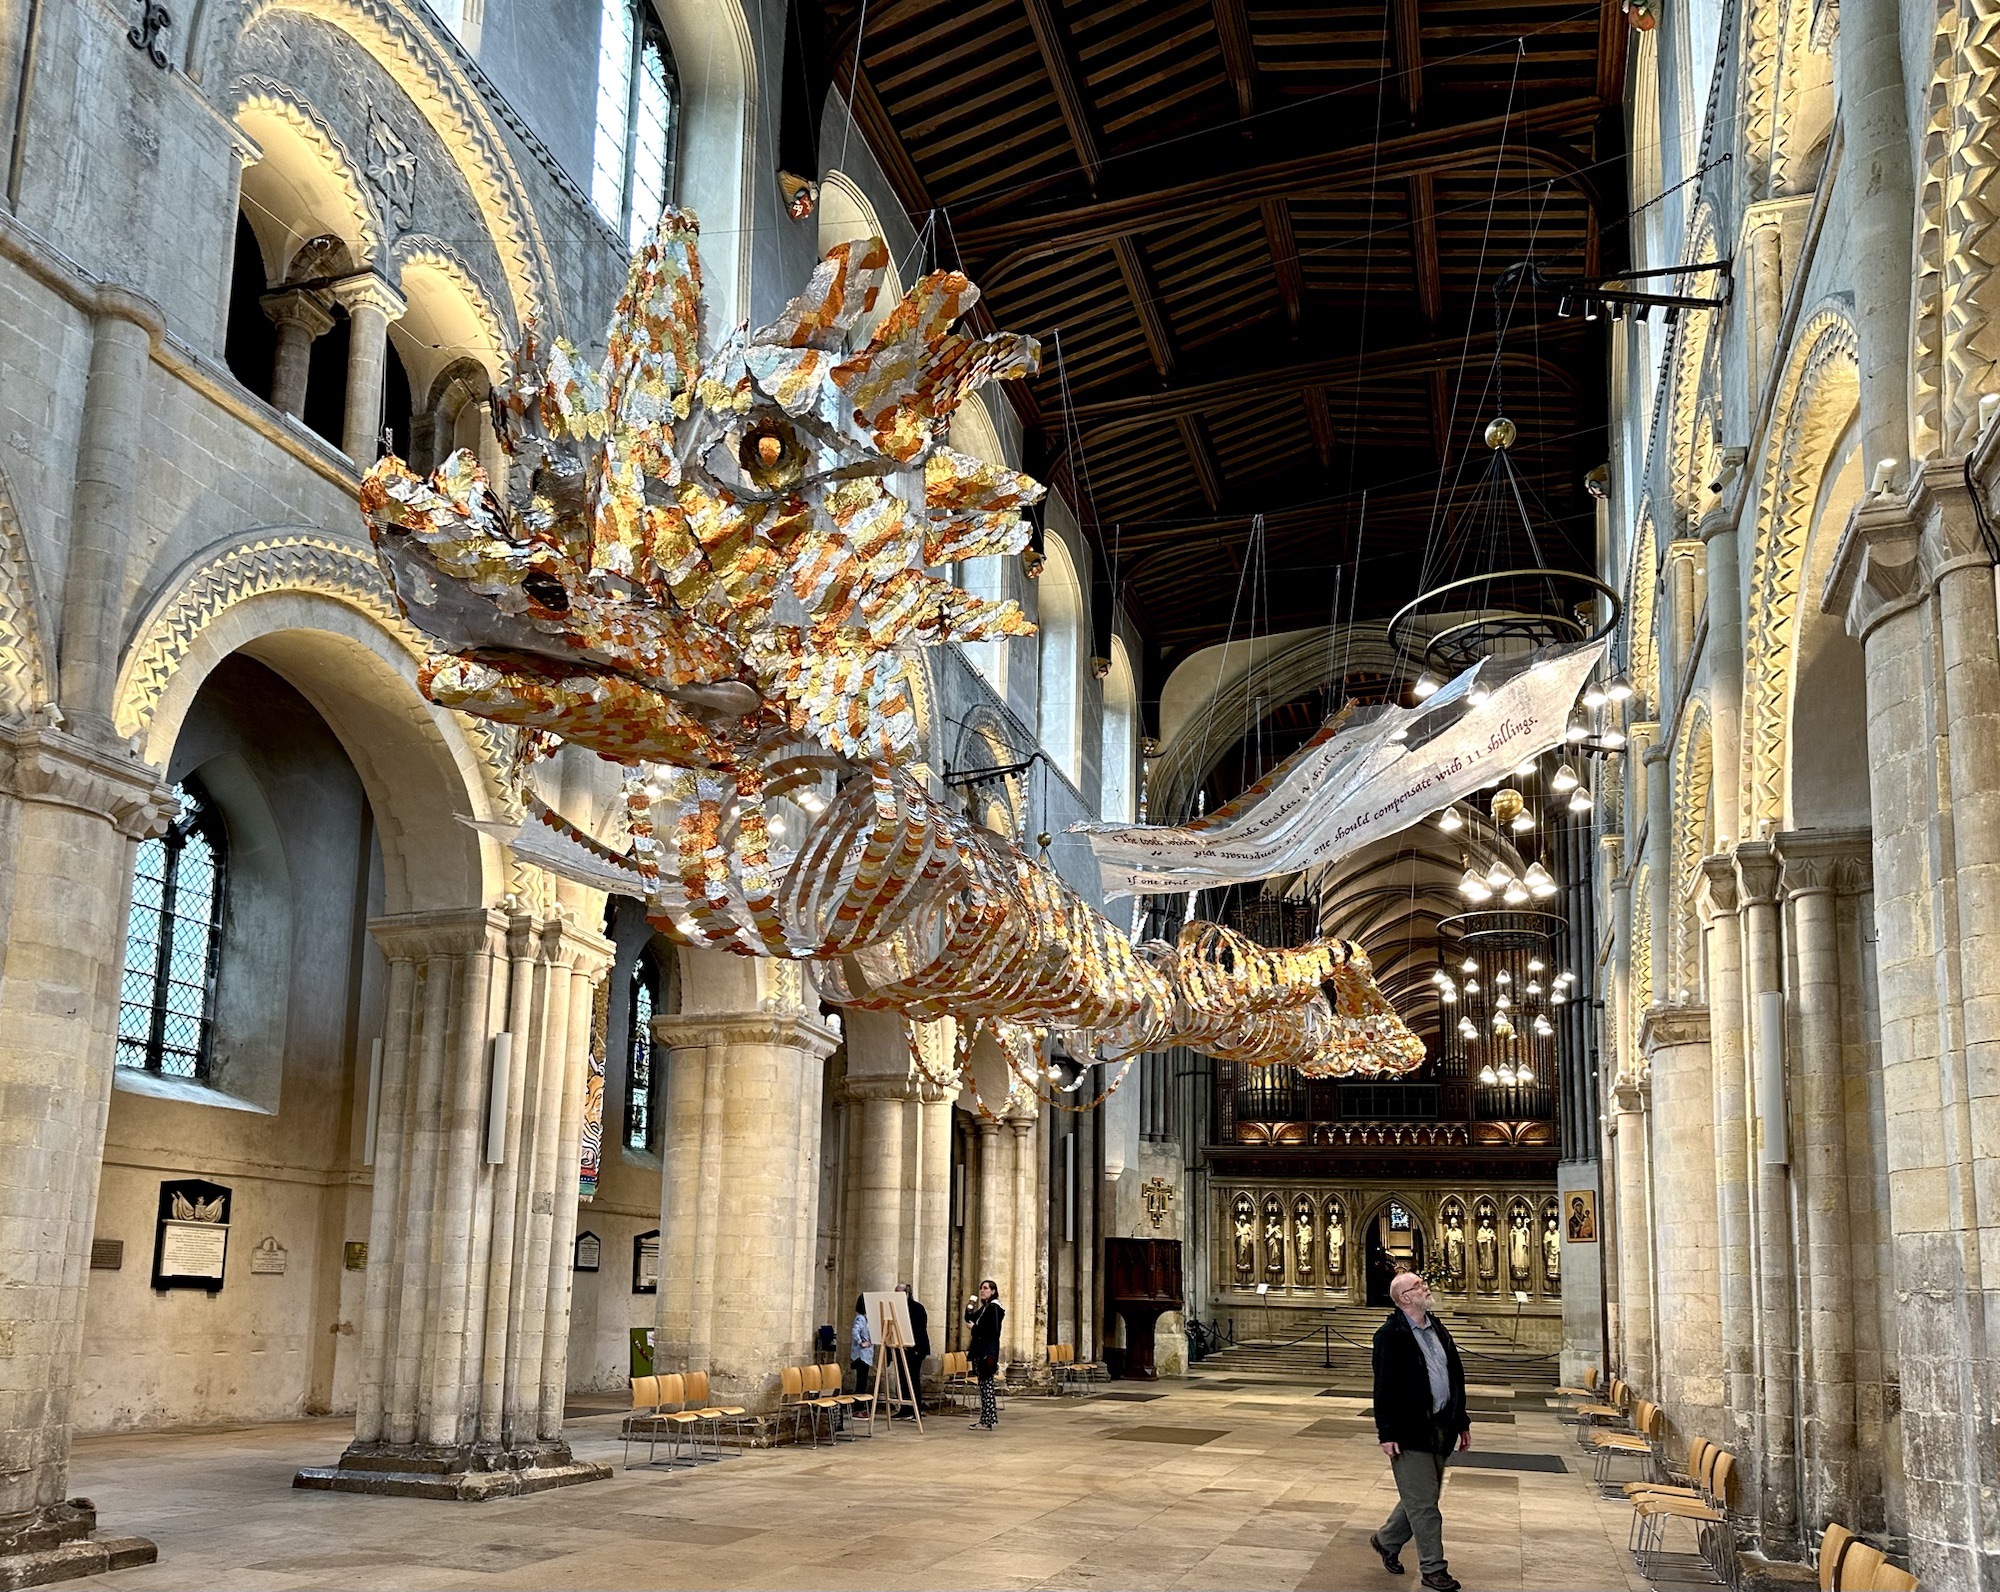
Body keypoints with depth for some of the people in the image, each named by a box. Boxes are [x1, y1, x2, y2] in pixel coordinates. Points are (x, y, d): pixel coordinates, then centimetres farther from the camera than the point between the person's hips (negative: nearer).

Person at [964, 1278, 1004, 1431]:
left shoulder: (994, 1308, -10)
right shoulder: (983, 1308, 18)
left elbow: (993, 1330, -19)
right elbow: (970, 1321, 21)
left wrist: (974, 1328, -12)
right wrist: (969, 1309, 5)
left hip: (988, 1352, -10)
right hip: (980, 1350, 10)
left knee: (986, 1384, -9)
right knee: (984, 1384, 12)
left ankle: (987, 1422, -10)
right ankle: (987, 1417, 18)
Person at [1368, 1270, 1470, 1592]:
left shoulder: (1437, 1329, 11)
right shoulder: (1390, 1335, -13)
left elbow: (1456, 1376, 16)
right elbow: (1384, 1387, -15)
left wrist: (1462, 1422, 14)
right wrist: (1387, 1434, -18)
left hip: (1439, 1429, 8)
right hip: (1410, 1432, -8)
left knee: (1421, 1498, 16)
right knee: (1423, 1503, -1)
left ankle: (1386, 1541, 36)